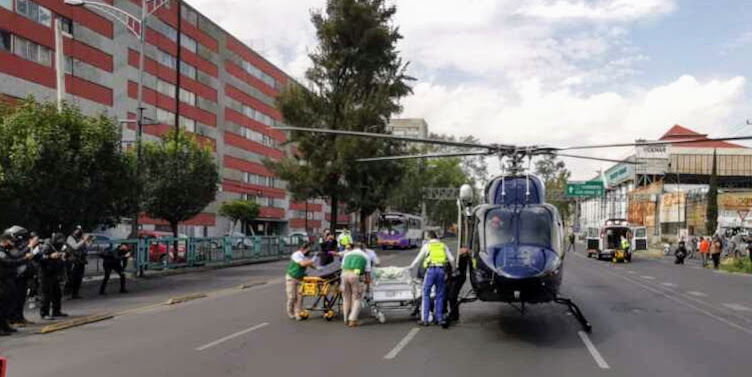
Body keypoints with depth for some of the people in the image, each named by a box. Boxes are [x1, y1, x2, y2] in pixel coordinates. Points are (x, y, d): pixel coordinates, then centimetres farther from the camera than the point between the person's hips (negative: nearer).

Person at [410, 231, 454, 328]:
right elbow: (451, 259, 12)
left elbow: (419, 258, 15)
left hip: (431, 270, -3)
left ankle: (425, 319, 1)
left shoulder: (427, 245, 9)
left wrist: (411, 267, 29)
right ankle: (439, 318, 10)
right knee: (439, 295, 12)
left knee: (426, 294, 4)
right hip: (441, 270, 3)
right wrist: (451, 269, 30)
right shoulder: (443, 245, 17)